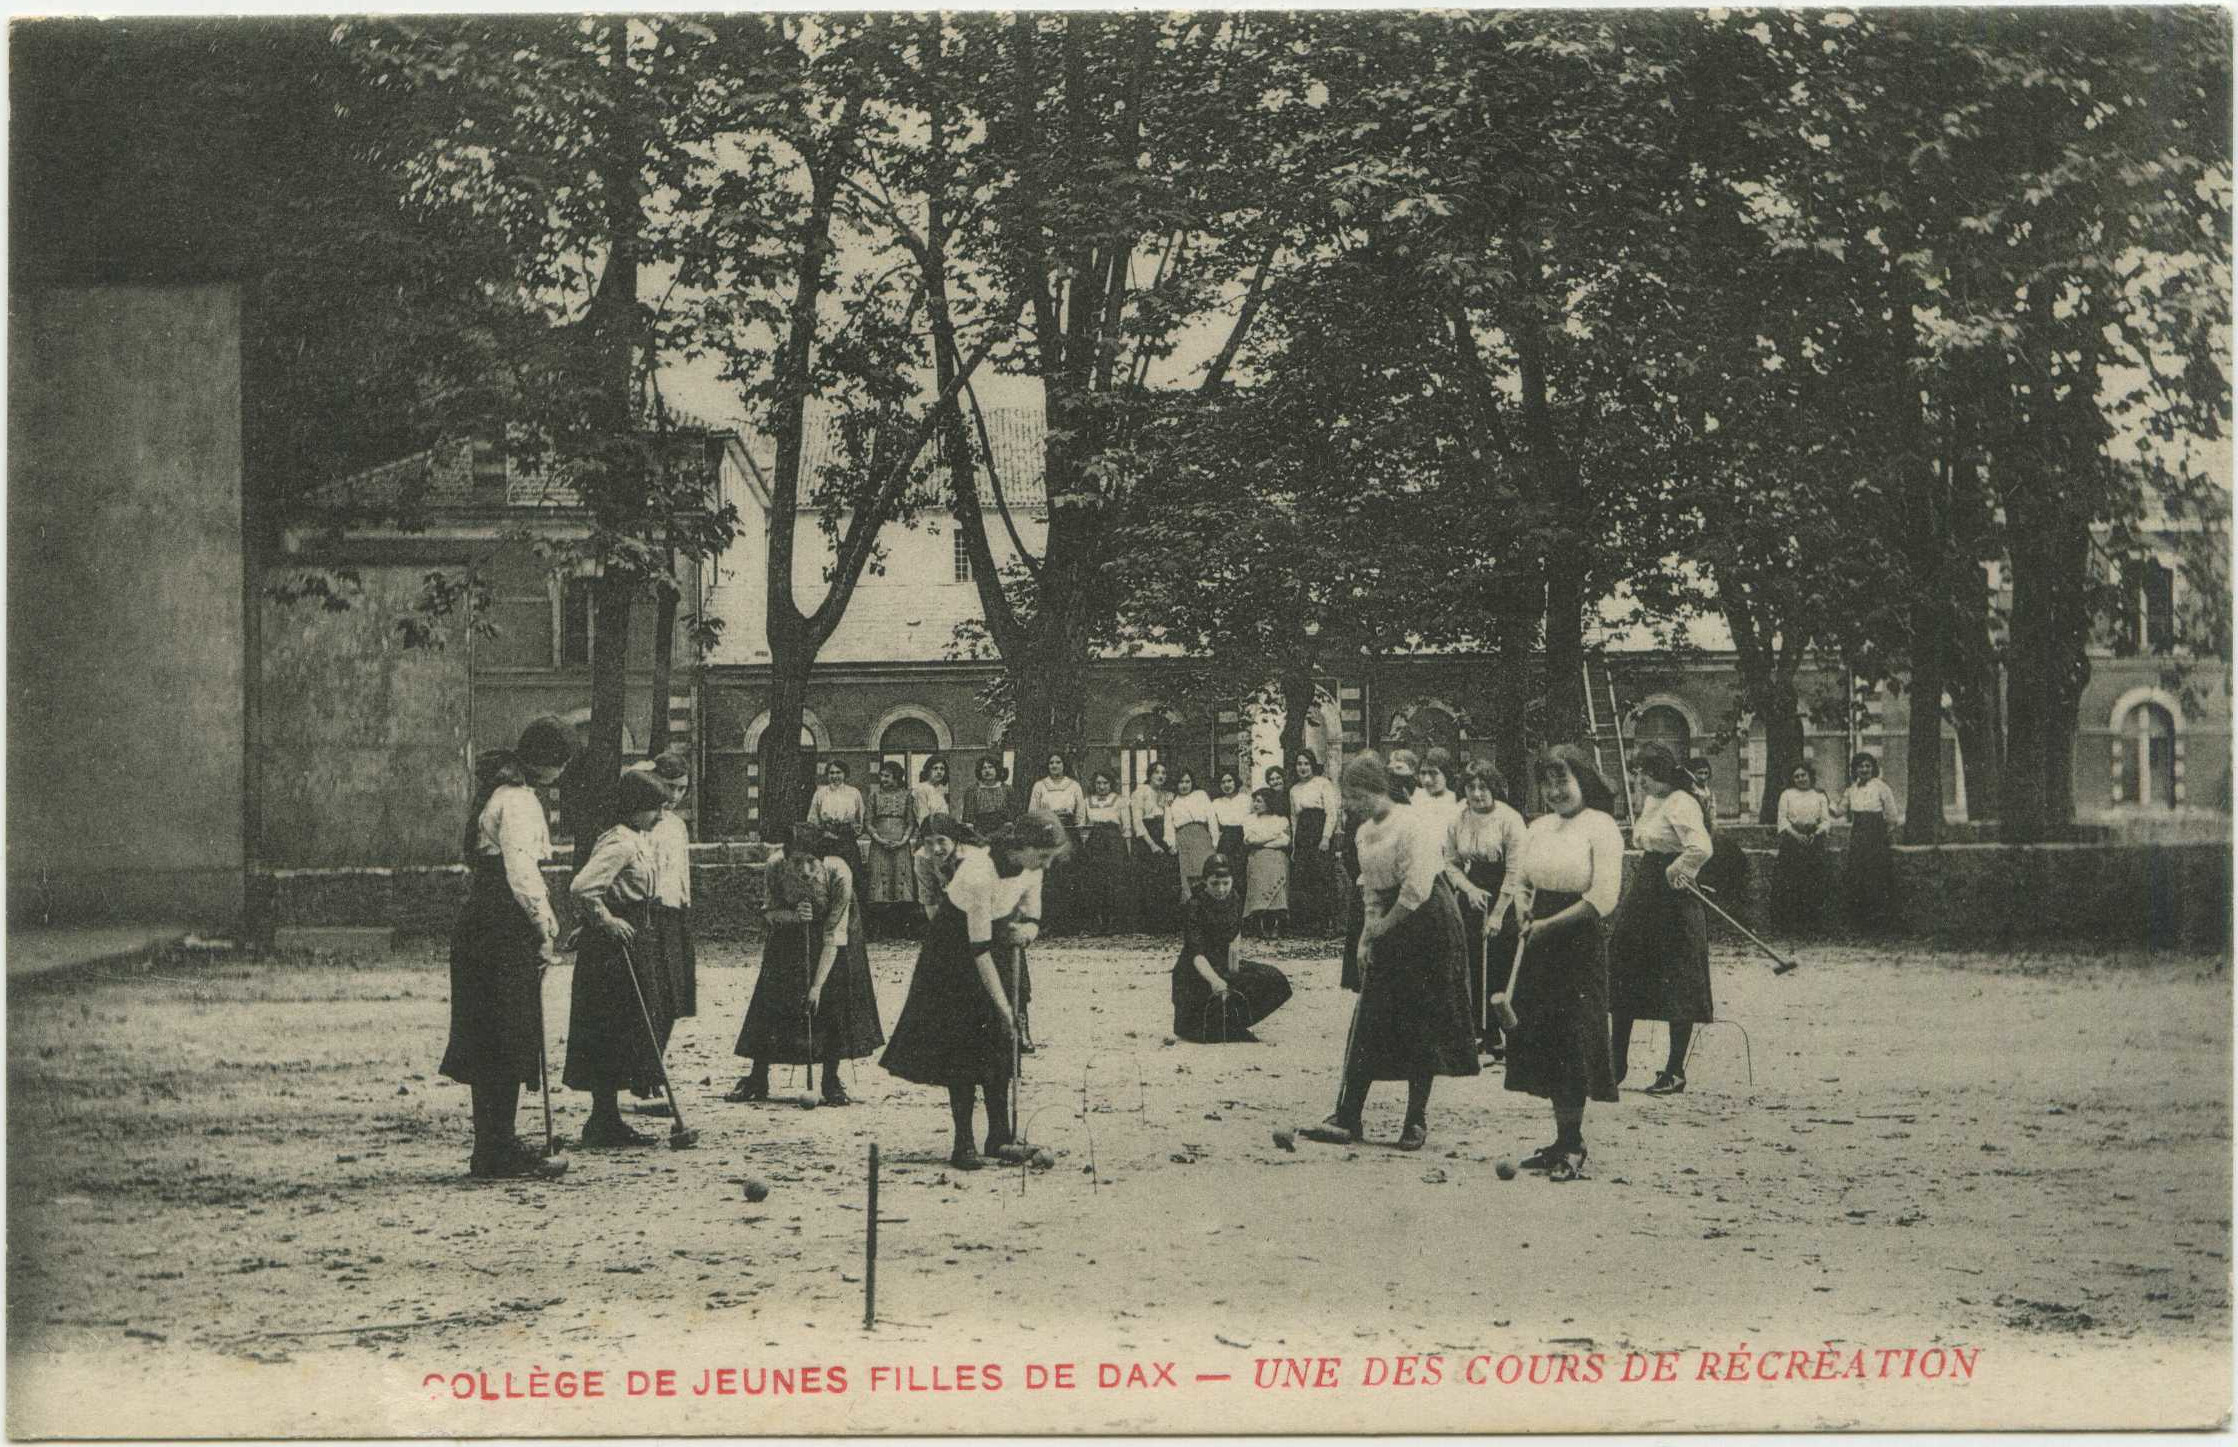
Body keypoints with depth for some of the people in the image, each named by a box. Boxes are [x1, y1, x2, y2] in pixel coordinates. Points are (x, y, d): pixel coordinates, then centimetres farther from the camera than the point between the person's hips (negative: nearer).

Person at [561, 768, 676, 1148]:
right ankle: (602, 1124, -1)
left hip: (632, 944, 10)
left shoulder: (638, 840, 14)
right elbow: (581, 888, -29)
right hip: (613, 946, -10)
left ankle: (608, 1120, 18)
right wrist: (607, 921, -21)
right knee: (609, 1036, -6)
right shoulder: (619, 843, -18)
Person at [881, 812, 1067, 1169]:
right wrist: (1002, 1005, -28)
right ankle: (963, 1145, -2)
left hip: (993, 956, 7)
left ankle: (999, 1135, 14)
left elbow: (1032, 921, 0)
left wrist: (1026, 931, -26)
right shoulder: (979, 875, -34)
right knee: (963, 1049, -7)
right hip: (954, 960, -7)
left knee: (1001, 1043, 5)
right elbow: (979, 948, -31)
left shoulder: (1030, 868, -11)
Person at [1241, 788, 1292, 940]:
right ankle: (1263, 928, -19)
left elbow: (1285, 841, 0)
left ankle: (1276, 927, -19)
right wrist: (1275, 835, 1)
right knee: (1259, 893, -16)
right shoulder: (1250, 820, 19)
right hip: (1257, 862, 1)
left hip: (1278, 861, -1)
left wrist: (1261, 841, -2)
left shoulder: (1281, 820, 16)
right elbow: (1249, 839, 1)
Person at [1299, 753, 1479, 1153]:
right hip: (1387, 928, 7)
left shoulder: (1415, 825, -14)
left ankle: (1417, 1121, 8)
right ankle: (1346, 1118, -2)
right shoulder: (1365, 833, 11)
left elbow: (1417, 888, -21)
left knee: (1421, 1026, -1)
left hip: (1426, 925, -7)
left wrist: (1381, 928, -12)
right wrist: (1367, 934, 6)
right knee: (1368, 1020, 0)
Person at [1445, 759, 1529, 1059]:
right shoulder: (1457, 820, 2)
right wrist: (1469, 889, -10)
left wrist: (1498, 914, -14)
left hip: (1505, 899, -4)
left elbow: (1515, 872, -12)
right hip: (1471, 897, 4)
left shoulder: (1509, 819, -11)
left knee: (1505, 970, -5)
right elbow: (1451, 863, 8)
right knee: (1475, 970, 3)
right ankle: (1486, 1034, 14)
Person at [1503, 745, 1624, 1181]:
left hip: (1581, 947, -7)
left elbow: (1603, 898, -15)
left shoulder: (1600, 827, -9)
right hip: (1542, 948, 7)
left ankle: (1573, 1144, 5)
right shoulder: (1538, 829, 11)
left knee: (1571, 1042, -5)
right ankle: (1564, 1141, 17)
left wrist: (1548, 924, -14)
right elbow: (1522, 883, 20)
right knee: (1541, 1042, 7)